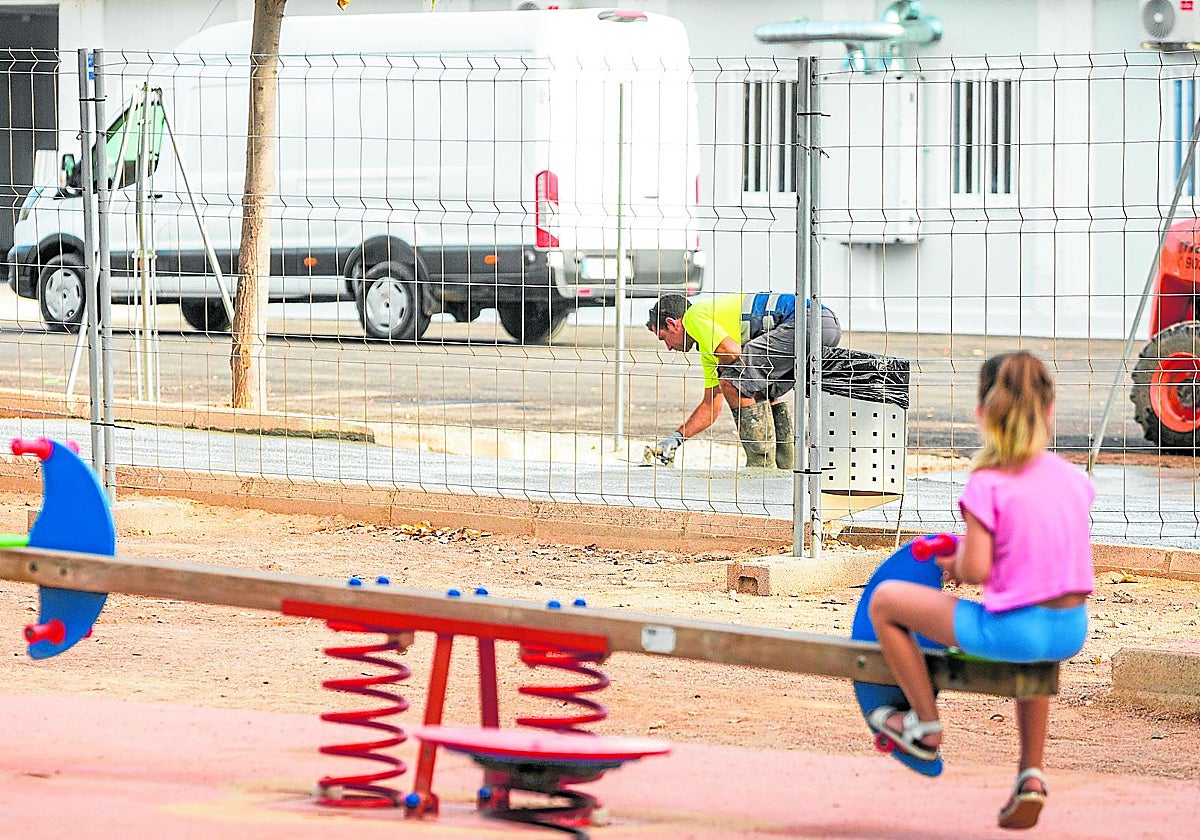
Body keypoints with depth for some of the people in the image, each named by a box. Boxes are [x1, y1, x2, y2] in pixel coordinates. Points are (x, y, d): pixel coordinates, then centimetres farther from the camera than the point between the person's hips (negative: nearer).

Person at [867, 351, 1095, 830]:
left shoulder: (987, 485, -12)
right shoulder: (1073, 477, 5)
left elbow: (975, 570, -16)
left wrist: (956, 562, 7)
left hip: (1012, 628, -6)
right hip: (1070, 632, 6)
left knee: (885, 600, 10)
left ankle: (925, 724, 21)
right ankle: (1032, 773, 33)